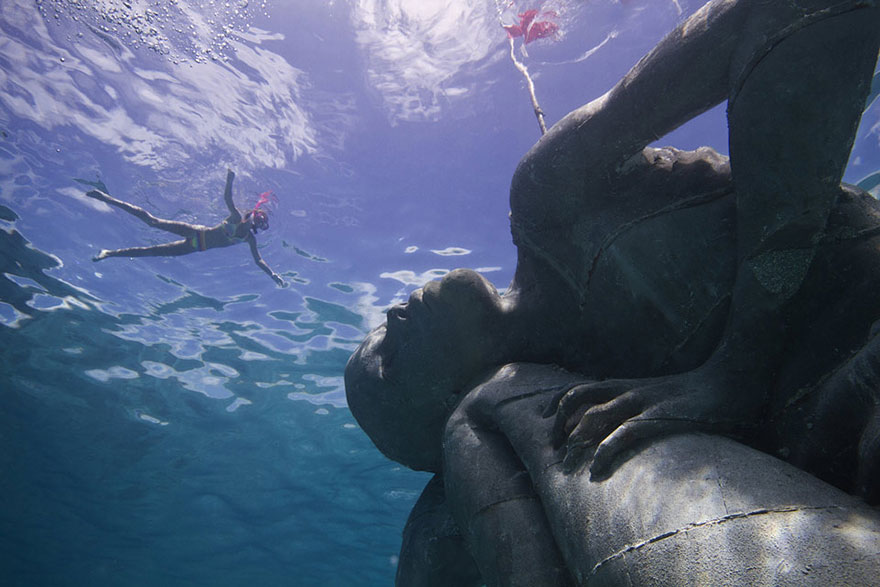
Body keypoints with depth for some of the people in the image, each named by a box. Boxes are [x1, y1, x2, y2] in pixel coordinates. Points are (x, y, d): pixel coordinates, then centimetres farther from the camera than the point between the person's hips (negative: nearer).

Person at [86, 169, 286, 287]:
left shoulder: (250, 239, 2)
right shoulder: (237, 217, -9)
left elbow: (258, 260, 2)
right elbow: (227, 198, -22)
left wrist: (273, 275, -11)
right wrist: (229, 181, -41)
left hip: (196, 247, 4)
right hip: (195, 232, -4)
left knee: (155, 251, 4)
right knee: (153, 221, -13)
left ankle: (110, 253, 15)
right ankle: (107, 198, -3)